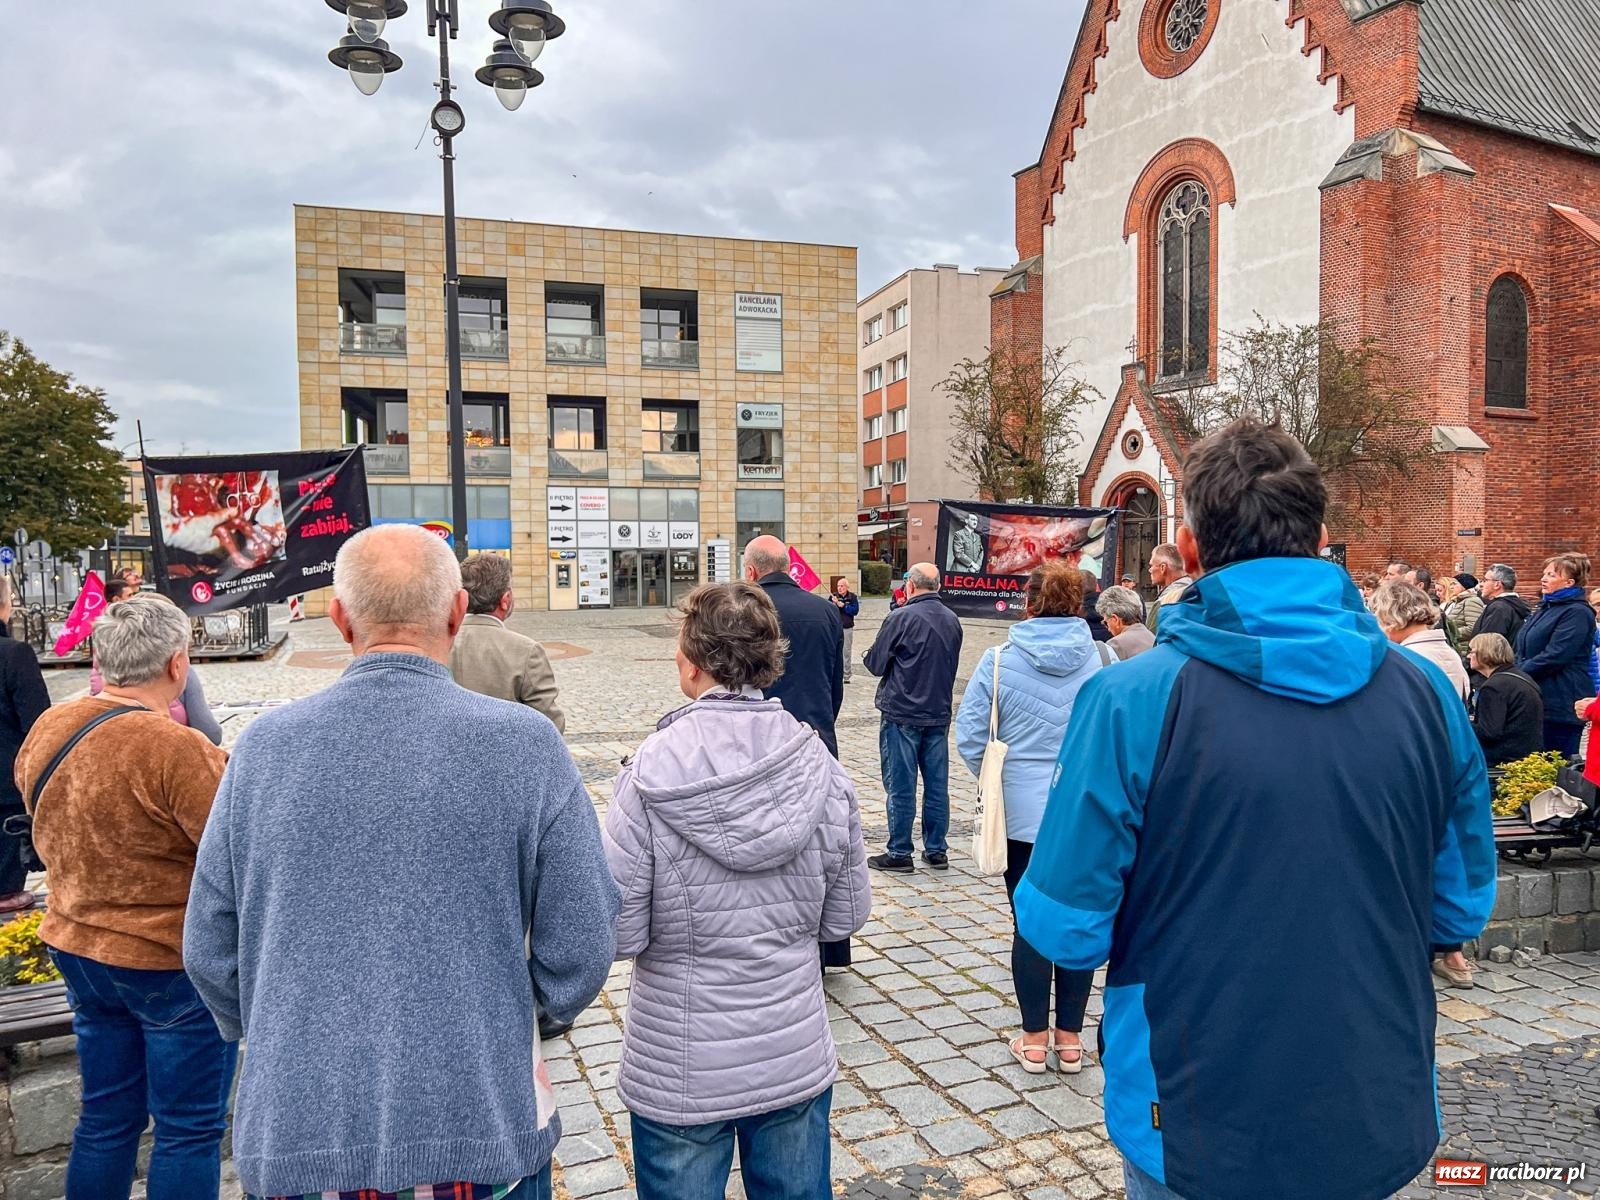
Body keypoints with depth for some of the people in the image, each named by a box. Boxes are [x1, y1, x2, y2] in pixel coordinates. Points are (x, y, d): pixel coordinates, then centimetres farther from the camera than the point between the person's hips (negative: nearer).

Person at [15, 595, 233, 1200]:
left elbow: (53, 834, 15)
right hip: (169, 963, -8)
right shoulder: (176, 749, -26)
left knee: (106, 1116, 21)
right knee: (189, 1129, 8)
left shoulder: (46, 729, 0)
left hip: (75, 947, 8)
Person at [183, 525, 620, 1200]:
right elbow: (579, 951, -10)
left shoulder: (263, 747, -7)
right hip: (480, 1131, -2)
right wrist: (550, 1005, 12)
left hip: (294, 1138, 2)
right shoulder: (524, 745, -14)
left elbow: (210, 951, 2)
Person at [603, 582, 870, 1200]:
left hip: (679, 1074, -2)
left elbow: (620, 933, -17)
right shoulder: (821, 768, -10)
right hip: (797, 1062, 3)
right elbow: (845, 917, -2)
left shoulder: (651, 776, -20)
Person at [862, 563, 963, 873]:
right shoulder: (952, 620, 7)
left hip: (901, 714, -6)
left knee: (900, 786, 1)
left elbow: (875, 663, -9)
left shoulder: (901, 618, -14)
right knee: (937, 785, 11)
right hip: (939, 714, 6)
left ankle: (899, 853, 8)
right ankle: (936, 850, 19)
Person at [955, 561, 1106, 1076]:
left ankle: (1035, 1039, 20)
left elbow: (969, 735, -5)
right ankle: (1070, 1037, 23)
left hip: (1022, 812, -1)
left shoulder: (998, 660, -7)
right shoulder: (1102, 662, -6)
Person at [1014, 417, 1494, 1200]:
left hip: (1200, 1137, -3)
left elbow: (1066, 929, -15)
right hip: (1379, 1131, 4)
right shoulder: (1425, 693, -9)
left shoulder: (1131, 702, -21)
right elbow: (1461, 909, 3)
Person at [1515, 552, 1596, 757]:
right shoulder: (1546, 608, 16)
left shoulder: (1577, 613, -12)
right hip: (1536, 700, 9)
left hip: (1560, 706, -9)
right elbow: (1523, 652, 20)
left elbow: (1553, 657, -21)